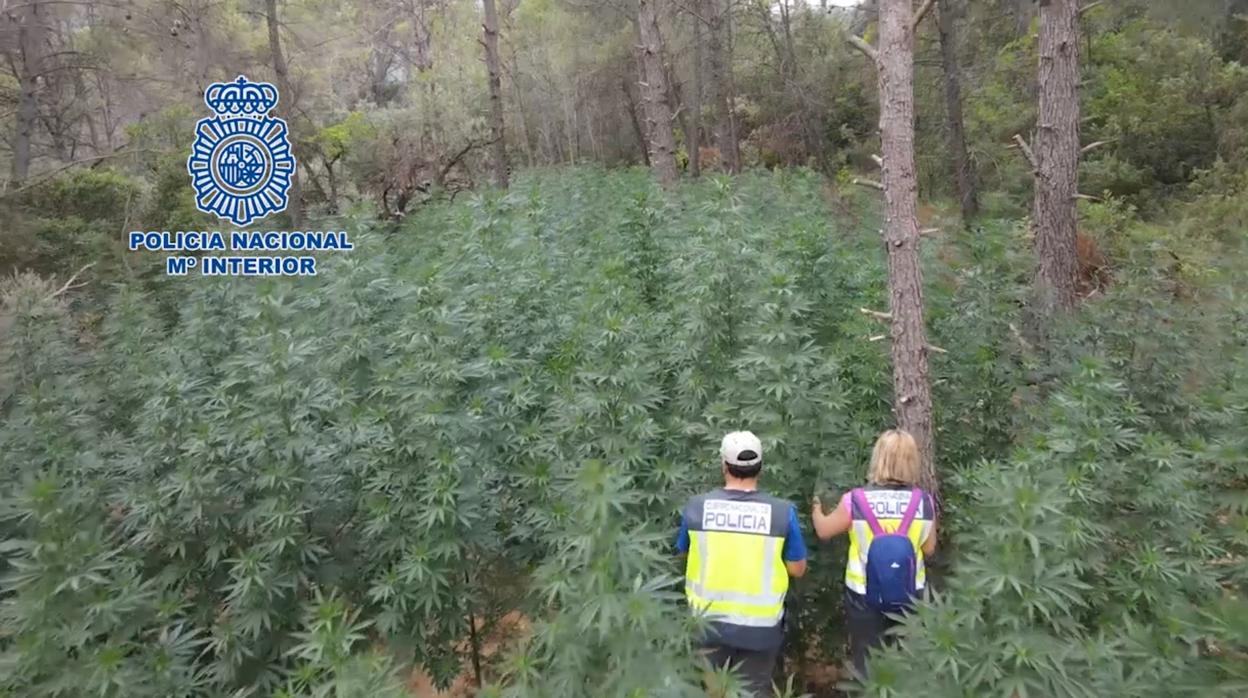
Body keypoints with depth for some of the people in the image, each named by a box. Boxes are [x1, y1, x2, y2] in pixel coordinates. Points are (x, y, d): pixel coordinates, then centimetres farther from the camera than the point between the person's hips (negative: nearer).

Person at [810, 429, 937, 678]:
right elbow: (929, 549, 3)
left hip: (865, 596, -2)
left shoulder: (856, 500, -17)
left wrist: (816, 508, 20)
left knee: (868, 665, 13)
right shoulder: (924, 501, -10)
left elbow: (823, 531, 0)